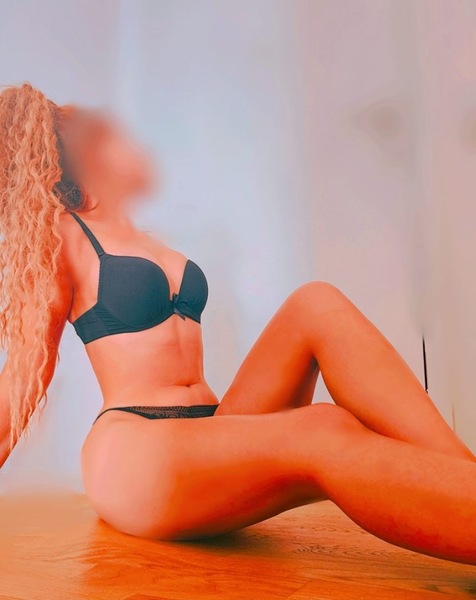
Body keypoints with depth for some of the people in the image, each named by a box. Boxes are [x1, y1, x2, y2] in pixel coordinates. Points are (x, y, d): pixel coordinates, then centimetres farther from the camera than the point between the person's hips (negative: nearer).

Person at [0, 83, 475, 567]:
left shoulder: (149, 241, 26)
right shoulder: (62, 235, 5)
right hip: (132, 448, -6)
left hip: (207, 435, 7)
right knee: (327, 438, -32)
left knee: (317, 304, -14)